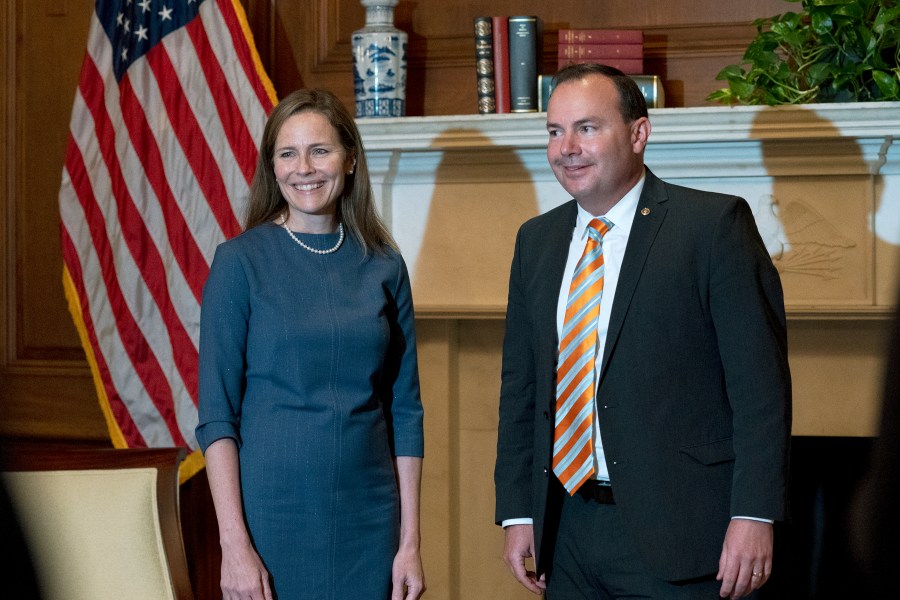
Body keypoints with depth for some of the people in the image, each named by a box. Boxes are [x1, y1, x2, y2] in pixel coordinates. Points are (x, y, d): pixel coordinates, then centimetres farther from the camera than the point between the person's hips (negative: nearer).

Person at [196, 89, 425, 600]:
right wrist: (234, 544, -13)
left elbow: (405, 410, 6)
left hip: (368, 519, 3)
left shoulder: (384, 266, 4)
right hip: (273, 515, -3)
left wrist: (410, 542, 2)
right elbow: (217, 414, -6)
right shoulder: (241, 261, -4)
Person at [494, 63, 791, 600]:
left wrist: (754, 516, -15)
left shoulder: (715, 224, -6)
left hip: (677, 535, -5)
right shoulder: (537, 240, 12)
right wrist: (518, 513, 10)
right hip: (566, 531, 5)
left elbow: (760, 380, -10)